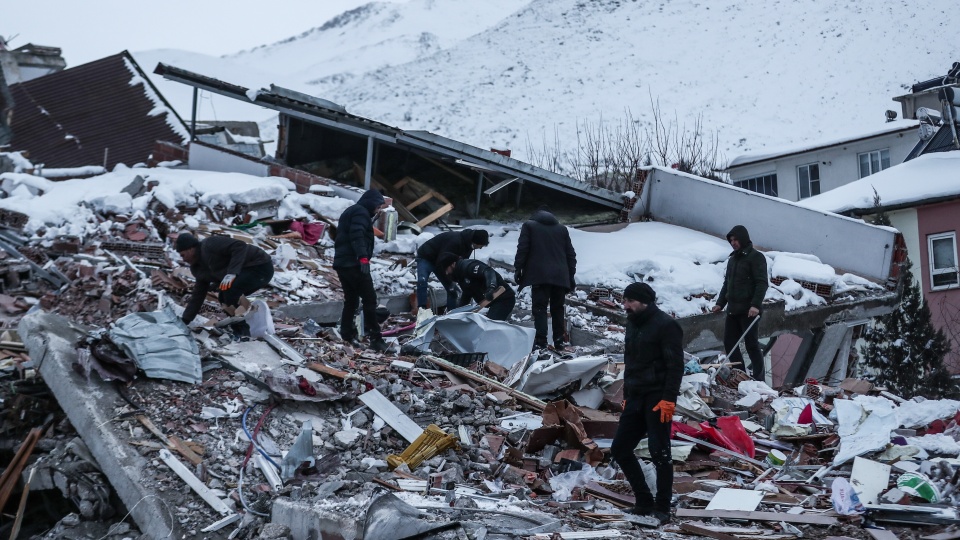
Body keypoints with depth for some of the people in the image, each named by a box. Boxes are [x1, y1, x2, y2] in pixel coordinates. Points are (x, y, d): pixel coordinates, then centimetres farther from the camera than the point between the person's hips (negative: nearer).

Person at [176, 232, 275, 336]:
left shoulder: (210, 245, -17)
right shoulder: (198, 269, 13)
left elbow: (240, 246, -26)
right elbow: (197, 296, 16)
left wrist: (232, 272, -32)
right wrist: (184, 321, 12)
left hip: (261, 266, -10)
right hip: (249, 271, 10)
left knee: (229, 290, -25)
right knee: (224, 297, 11)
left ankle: (242, 331, -16)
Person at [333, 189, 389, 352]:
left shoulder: (350, 212, 27)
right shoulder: (361, 212, -6)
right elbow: (357, 236, -22)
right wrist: (363, 257, -31)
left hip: (341, 263, 10)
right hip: (354, 263, -10)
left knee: (351, 300, 14)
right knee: (369, 299, -8)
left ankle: (347, 336, 13)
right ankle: (375, 338, -10)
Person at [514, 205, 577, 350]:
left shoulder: (529, 226, 9)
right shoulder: (562, 229, 20)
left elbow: (522, 250, -1)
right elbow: (571, 254, 17)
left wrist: (518, 269, 3)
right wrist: (571, 275, 19)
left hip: (540, 274, -3)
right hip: (560, 276, 4)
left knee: (540, 307, -7)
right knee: (557, 308, 11)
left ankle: (541, 341, -17)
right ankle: (559, 341, 10)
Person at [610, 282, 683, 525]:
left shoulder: (665, 325, -11)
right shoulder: (633, 324, 16)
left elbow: (675, 365, -15)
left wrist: (669, 398, -21)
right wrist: (626, 396, 20)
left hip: (657, 398, -9)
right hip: (636, 397, 9)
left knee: (660, 453, -5)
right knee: (620, 449, 8)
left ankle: (662, 509, 5)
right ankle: (644, 502, 17)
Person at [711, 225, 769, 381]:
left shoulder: (756, 257, -6)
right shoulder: (732, 259, 18)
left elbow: (762, 283, -15)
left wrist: (756, 305, -24)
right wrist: (720, 303, 15)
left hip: (749, 311, -8)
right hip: (733, 310, 8)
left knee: (752, 345, -4)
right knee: (729, 342, 7)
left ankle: (759, 379, 2)